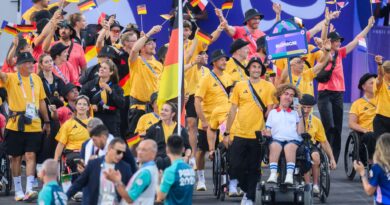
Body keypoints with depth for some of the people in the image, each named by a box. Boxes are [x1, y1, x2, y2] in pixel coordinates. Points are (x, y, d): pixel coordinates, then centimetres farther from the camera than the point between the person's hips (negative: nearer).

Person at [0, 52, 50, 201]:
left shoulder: (36, 79, 10)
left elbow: (41, 101, 17)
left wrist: (47, 122, 18)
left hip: (34, 126, 2)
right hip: (15, 126, -2)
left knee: (30, 156, -8)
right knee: (16, 158, 6)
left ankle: (29, 189, -13)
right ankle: (18, 191, 17)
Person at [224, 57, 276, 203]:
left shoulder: (268, 87, 1)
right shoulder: (240, 86, 6)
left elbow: (269, 110, -2)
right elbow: (233, 110, 9)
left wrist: (267, 129, -16)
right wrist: (227, 133, 7)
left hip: (257, 135, -1)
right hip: (240, 134, 1)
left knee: (254, 169, 5)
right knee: (235, 166, -3)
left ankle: (249, 197, 16)